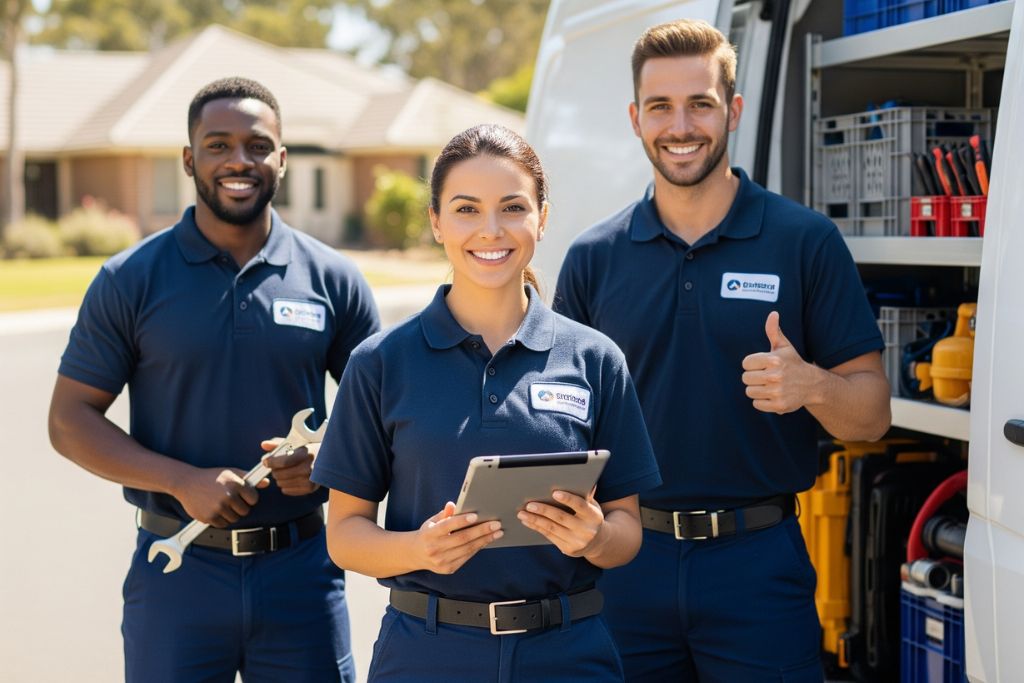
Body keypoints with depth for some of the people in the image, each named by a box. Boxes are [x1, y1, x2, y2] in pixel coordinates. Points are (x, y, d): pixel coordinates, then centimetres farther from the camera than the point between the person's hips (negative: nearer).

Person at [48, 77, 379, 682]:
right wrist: (183, 481, -14)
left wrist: (327, 455, -11)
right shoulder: (131, 280, -1)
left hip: (302, 567, 1)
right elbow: (70, 419, -1)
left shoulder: (332, 279, 3)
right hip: (177, 567, -1)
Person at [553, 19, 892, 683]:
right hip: (627, 564, 2)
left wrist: (809, 385, -22)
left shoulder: (806, 241, -2)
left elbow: (871, 414, -1)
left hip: (758, 562, -2)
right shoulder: (594, 257, 5)